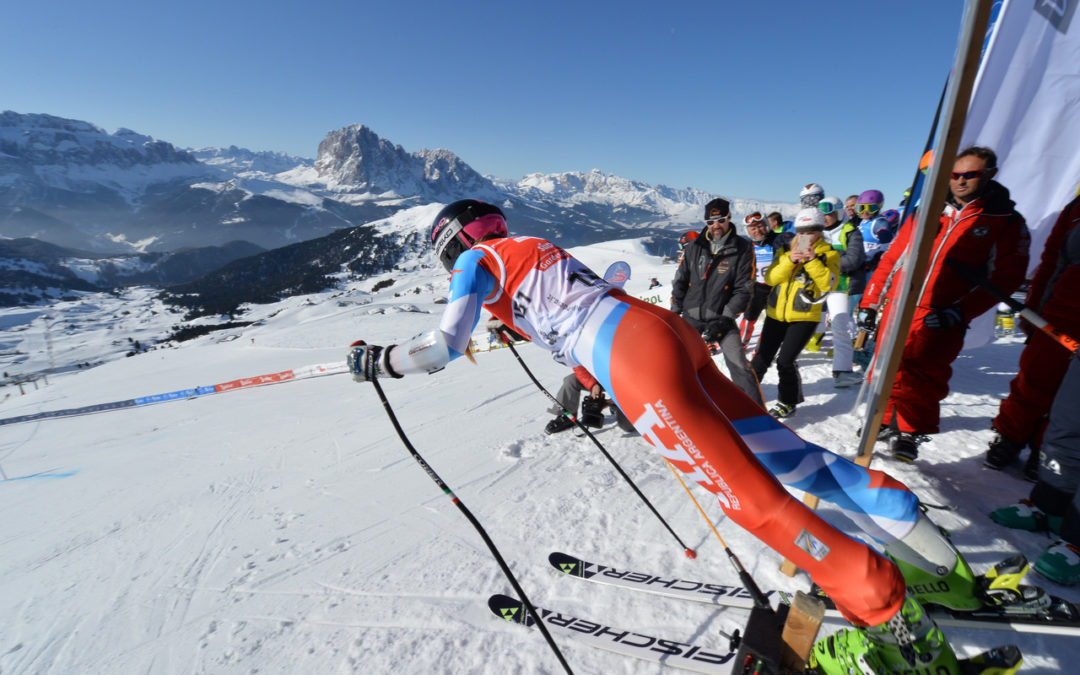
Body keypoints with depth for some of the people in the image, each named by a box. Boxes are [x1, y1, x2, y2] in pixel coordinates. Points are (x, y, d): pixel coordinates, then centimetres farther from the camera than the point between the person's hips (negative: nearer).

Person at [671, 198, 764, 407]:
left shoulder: (742, 249, -4)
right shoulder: (694, 247, 3)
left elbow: (743, 289, -6)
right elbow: (679, 281, 9)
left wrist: (724, 318, -13)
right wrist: (674, 312, 3)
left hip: (721, 317, -2)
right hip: (690, 316, 3)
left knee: (740, 366, -9)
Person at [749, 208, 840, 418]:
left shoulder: (829, 254, 1)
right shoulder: (785, 250, 9)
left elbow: (829, 284, -13)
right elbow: (770, 278, -4)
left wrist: (813, 261, -23)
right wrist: (789, 261, -18)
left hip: (804, 317, -3)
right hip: (776, 314, 3)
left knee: (785, 361, -9)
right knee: (762, 358, 4)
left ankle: (788, 402, 13)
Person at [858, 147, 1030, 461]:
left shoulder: (1007, 222, 7)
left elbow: (1005, 277, -1)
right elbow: (892, 258, 14)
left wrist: (959, 312, -15)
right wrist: (870, 301, 9)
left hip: (941, 318, -3)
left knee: (923, 375, -10)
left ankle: (910, 433, 6)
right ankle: (887, 421, 23)